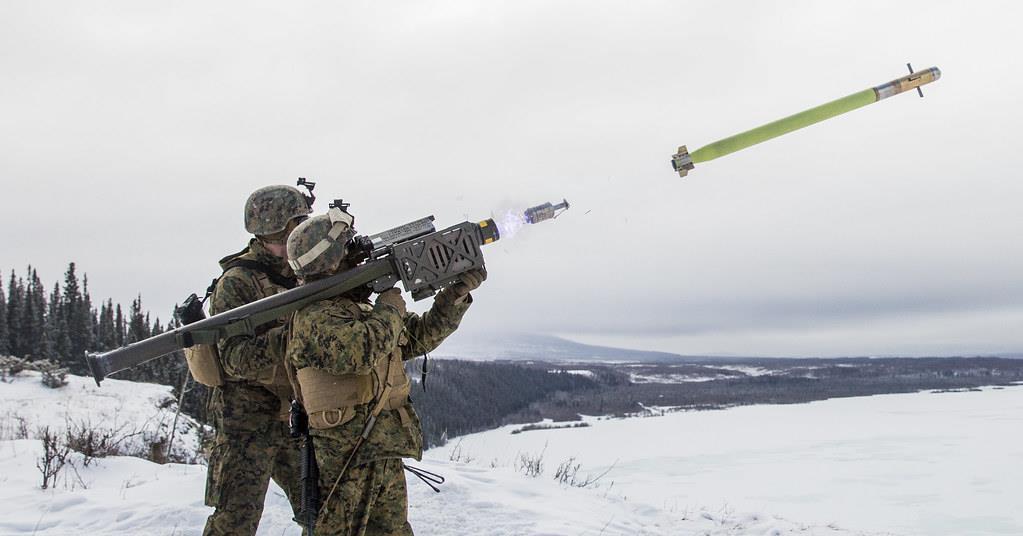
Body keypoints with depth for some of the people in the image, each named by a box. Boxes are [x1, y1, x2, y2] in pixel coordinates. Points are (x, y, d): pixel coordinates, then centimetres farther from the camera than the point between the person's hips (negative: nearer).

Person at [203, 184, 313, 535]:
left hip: (295, 416, 7)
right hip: (248, 419, -7)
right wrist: (283, 340, -36)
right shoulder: (237, 282, -13)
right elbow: (234, 358, -21)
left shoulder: (302, 273, 9)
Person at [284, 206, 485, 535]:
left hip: (387, 455, 9)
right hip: (348, 458, -9)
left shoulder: (361, 309, 13)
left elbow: (420, 336, 17)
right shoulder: (313, 317, -15)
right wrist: (391, 306, -14)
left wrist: (458, 293, 6)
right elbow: (362, 351, -32)